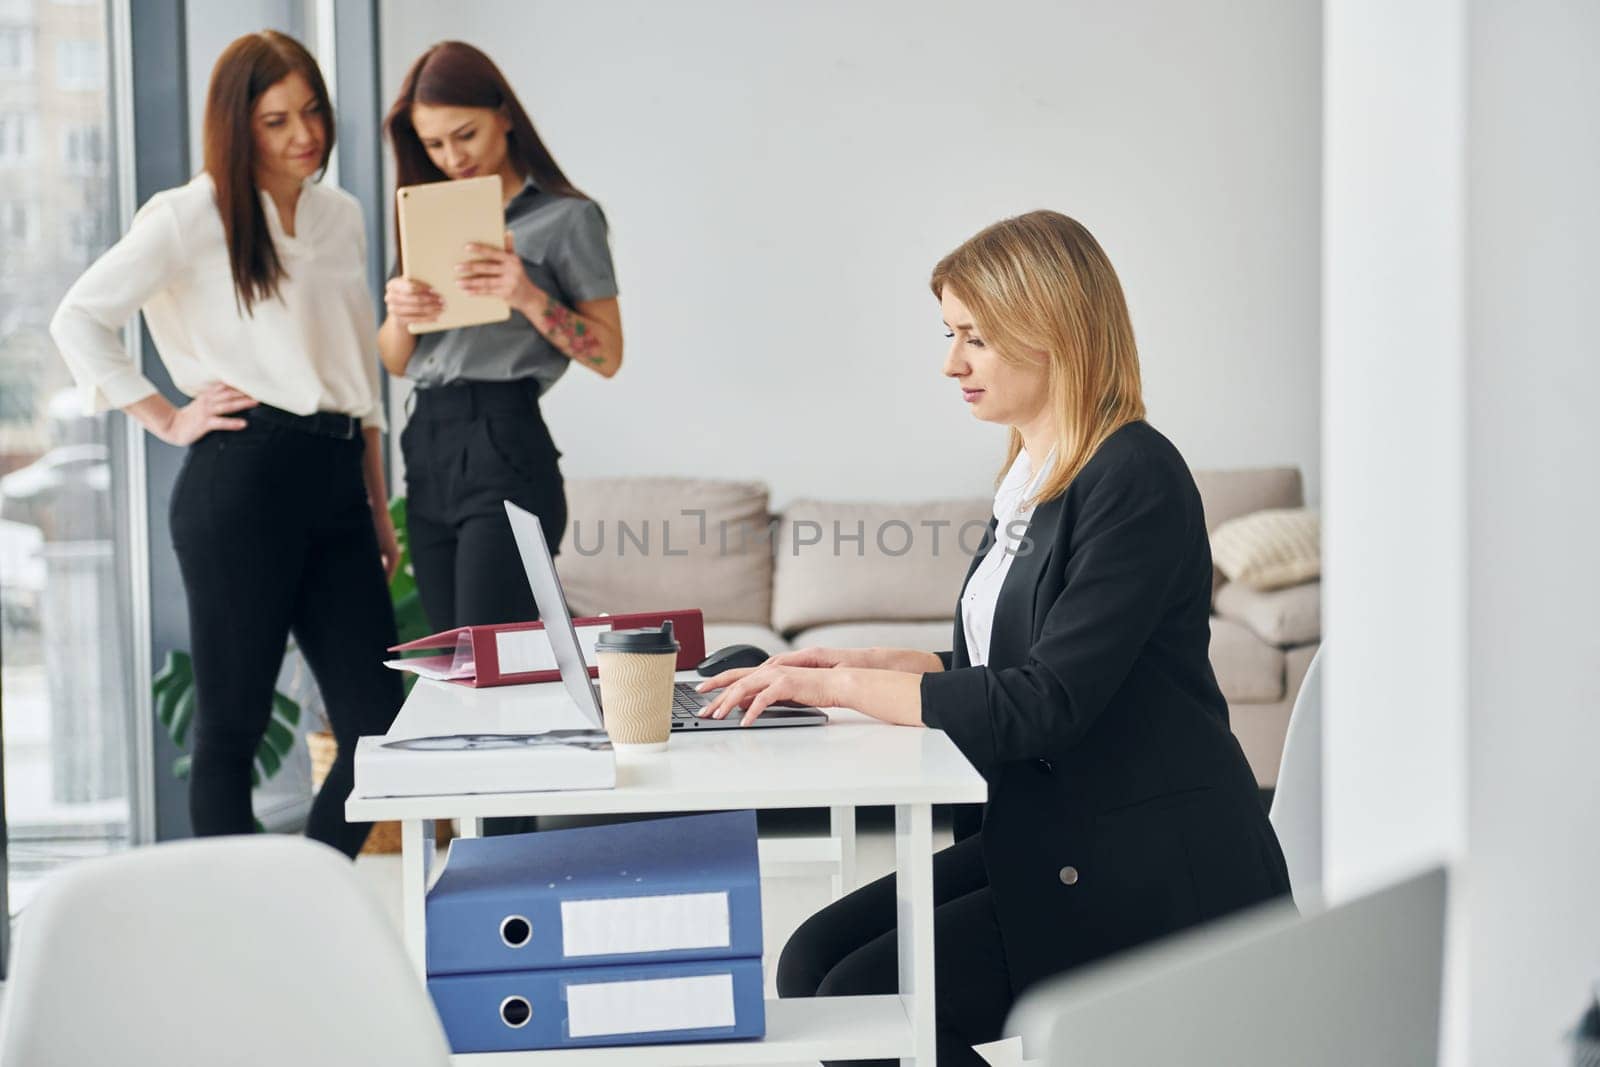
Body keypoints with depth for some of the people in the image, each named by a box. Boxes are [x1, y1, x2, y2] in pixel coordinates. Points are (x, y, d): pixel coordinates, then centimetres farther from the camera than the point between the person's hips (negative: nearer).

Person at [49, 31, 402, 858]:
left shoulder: (340, 215, 18)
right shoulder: (191, 216, 0)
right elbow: (79, 319, -4)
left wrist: (379, 508, 19)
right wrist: (169, 421, -5)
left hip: (335, 481, 6)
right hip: (242, 480, -6)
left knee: (378, 726, 3)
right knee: (231, 726, 0)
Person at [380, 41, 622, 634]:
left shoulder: (565, 217, 0)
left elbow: (607, 355, -4)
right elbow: (395, 363, 16)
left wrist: (530, 298, -19)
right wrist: (399, 313, -6)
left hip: (504, 448, -6)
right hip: (428, 447, 6)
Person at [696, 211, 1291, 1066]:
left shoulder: (1135, 480, -16)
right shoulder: (1033, 477, 13)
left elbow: (1046, 703, -22)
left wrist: (843, 686, -18)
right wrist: (856, 663, 3)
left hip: (1149, 875, -9)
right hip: (1047, 841, 9)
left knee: (862, 998, -16)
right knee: (813, 958, -5)